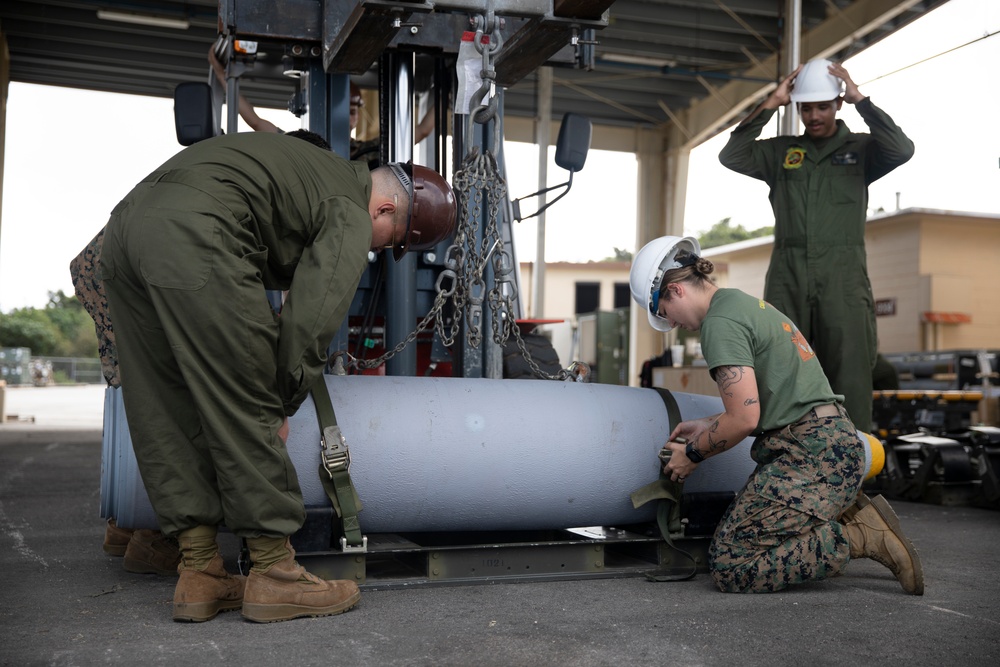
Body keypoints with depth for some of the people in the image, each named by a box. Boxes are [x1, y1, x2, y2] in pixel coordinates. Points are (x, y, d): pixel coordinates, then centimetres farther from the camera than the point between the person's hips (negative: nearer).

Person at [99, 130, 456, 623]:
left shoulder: (323, 171, 31)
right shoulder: (351, 216, 4)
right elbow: (310, 321, -4)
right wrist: (282, 409, 10)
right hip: (193, 234, -10)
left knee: (166, 417, 9)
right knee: (243, 412, -3)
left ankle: (199, 575, 15)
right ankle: (274, 574, 4)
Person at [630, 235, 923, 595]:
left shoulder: (721, 323, -12)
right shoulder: (745, 302, 19)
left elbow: (744, 419, -17)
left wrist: (692, 454, -1)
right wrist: (708, 425, 24)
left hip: (811, 453, -10)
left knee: (730, 566, -13)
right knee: (734, 536, 10)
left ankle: (862, 538, -8)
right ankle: (846, 514, 7)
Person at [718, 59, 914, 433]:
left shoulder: (860, 149, 11)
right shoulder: (780, 152, 15)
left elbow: (902, 149, -7)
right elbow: (732, 157, 2)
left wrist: (860, 100, -4)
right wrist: (771, 104, -1)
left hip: (843, 276, -2)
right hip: (787, 276, 2)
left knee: (849, 371, -8)